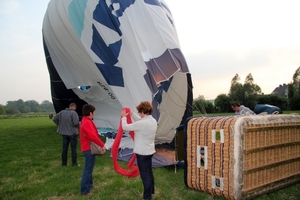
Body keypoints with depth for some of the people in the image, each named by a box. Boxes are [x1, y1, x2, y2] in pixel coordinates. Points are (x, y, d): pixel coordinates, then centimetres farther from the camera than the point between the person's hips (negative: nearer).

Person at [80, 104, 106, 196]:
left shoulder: (85, 121, 13)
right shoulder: (87, 122, -21)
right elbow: (93, 136, -29)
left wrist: (100, 144, 13)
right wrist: (102, 144, -22)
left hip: (88, 148, 11)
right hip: (89, 149, -11)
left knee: (89, 168, 20)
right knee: (88, 169, -4)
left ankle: (89, 185, 33)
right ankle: (84, 190, 3)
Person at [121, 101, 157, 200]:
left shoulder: (142, 124, -26)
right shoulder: (153, 121, 0)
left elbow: (125, 127, -16)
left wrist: (123, 117, 2)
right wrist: (131, 114, 18)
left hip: (142, 152, -9)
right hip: (149, 151, 9)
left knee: (145, 175, 4)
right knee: (149, 172, 22)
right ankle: (151, 192, 39)